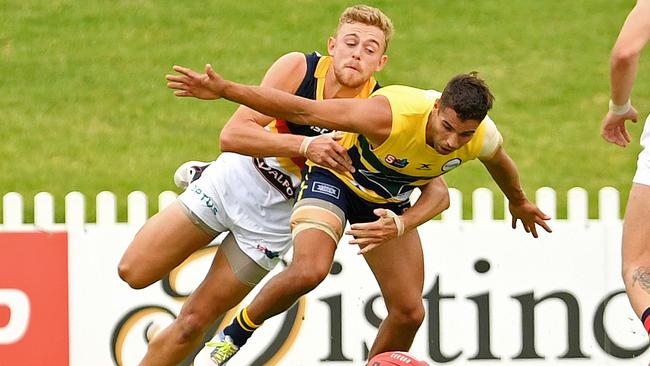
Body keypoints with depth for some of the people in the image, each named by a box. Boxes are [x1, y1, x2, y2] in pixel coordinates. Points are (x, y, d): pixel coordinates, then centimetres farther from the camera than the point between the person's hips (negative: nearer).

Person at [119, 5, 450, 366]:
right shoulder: (299, 69, -22)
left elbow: (437, 191, -17)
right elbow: (232, 134, -27)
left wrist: (401, 223, -37)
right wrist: (304, 145, -39)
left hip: (275, 219, 0)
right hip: (233, 181, 0)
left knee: (195, 321, -1)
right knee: (134, 272, 2)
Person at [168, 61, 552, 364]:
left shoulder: (484, 140, -24)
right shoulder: (390, 116, -40)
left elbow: (502, 164, 4)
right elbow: (300, 110, -37)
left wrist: (519, 202, 25)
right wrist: (225, 90, -40)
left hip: (390, 203, 6)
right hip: (335, 180, -5)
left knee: (410, 311, 0)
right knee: (308, 271, -31)